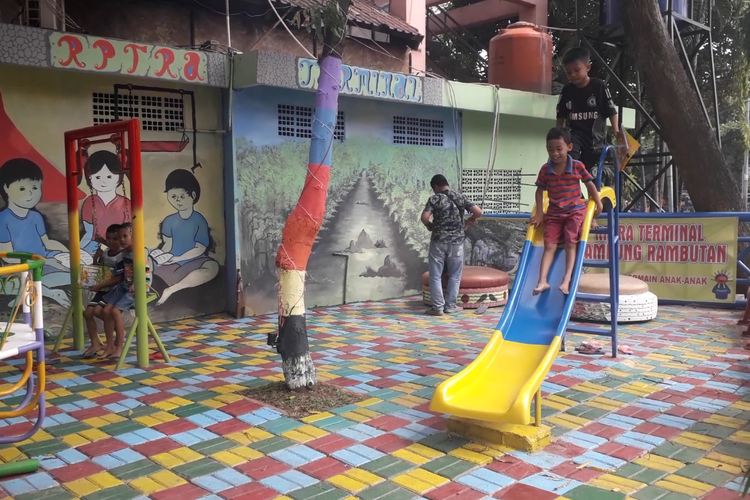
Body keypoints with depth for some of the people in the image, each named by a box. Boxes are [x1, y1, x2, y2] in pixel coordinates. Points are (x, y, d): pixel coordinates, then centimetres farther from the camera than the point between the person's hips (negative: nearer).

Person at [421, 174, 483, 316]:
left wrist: (430, 226, 5)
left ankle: (438, 307, 5)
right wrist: (471, 220, 16)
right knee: (454, 275, 13)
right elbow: (478, 212, -3)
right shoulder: (461, 198, 5)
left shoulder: (435, 199, -4)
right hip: (456, 241, 2)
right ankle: (450, 306, 15)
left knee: (435, 275, 6)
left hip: (438, 241, -2)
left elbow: (424, 217, -15)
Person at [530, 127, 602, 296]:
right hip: (554, 214, 2)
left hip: (575, 211, -2)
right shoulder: (545, 170, -6)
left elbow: (590, 185, 2)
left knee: (571, 244, -10)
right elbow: (540, 191, 7)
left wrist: (598, 205, 3)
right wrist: (540, 213, 3)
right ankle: (542, 281, -16)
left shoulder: (578, 166, -10)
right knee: (550, 246, -7)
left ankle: (567, 280, -16)